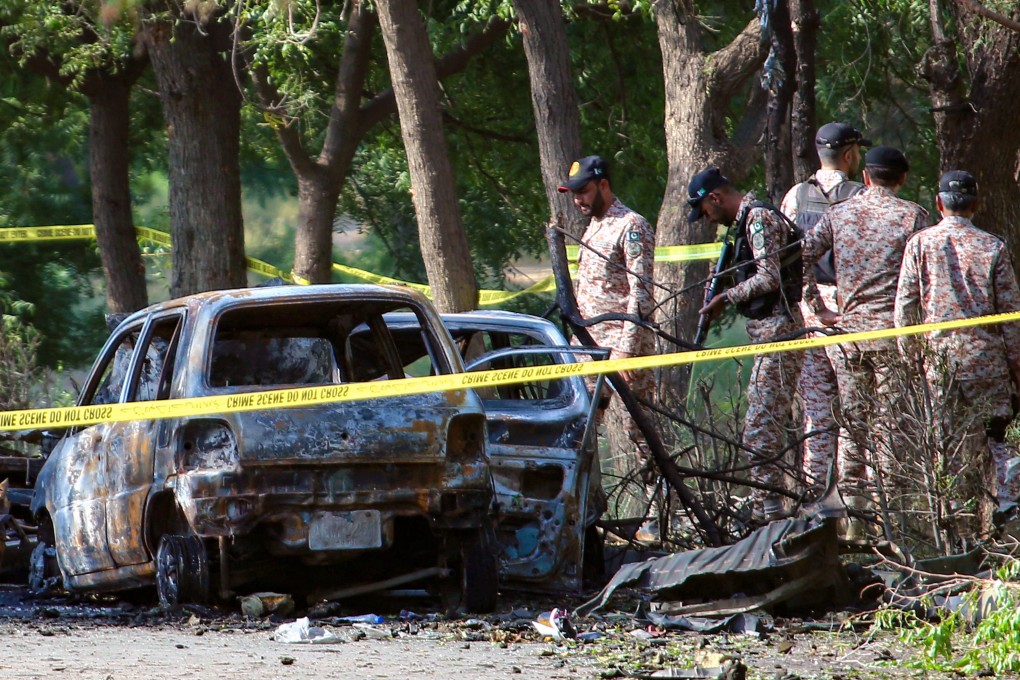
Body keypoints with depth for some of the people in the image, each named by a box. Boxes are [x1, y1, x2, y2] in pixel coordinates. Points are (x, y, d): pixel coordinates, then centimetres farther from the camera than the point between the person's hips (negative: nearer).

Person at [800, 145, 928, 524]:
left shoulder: (839, 213, 7)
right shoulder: (912, 215, -3)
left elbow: (801, 257, 0)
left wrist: (819, 309, 4)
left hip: (848, 328, 3)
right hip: (892, 331, -3)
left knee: (851, 423, 9)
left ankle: (851, 515, 9)